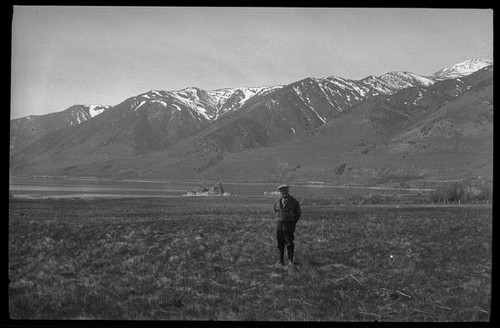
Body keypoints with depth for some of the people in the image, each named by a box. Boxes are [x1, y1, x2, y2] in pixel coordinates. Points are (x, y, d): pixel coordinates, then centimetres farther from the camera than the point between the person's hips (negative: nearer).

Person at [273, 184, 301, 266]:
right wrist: (278, 221, 11)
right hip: (279, 224, 3)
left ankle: (291, 259, -6)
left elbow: (298, 213, 7)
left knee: (289, 242, -11)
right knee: (280, 243, 3)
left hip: (289, 224, -3)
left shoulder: (294, 202, -1)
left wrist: (293, 223, 4)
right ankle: (281, 260, 9)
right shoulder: (277, 202, 9)